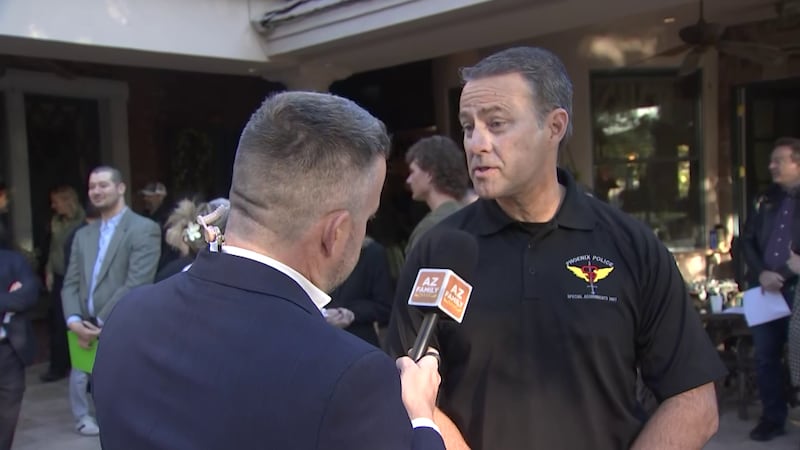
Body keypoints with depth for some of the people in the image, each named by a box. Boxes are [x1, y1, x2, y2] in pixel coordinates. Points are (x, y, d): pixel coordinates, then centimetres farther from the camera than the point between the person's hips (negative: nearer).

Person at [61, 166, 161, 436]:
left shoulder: (144, 229, -6)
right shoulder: (83, 234, 17)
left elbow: (137, 283, -14)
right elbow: (71, 283, 12)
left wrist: (101, 322, -14)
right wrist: (74, 321, -7)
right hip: (86, 331, 6)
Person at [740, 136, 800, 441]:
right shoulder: (768, 199, 13)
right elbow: (747, 239, 12)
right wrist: (761, 272, -5)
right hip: (765, 289, 5)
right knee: (766, 356, 9)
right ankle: (773, 418, 20)